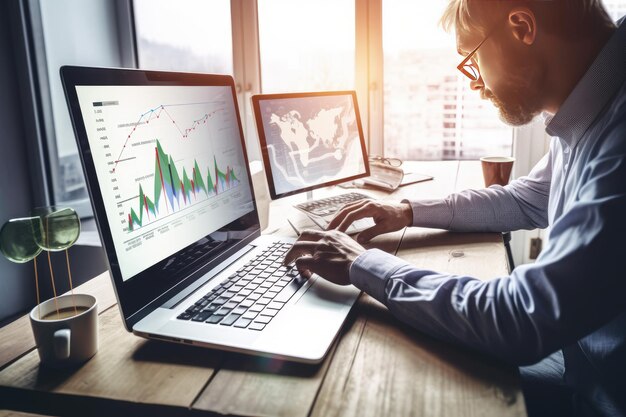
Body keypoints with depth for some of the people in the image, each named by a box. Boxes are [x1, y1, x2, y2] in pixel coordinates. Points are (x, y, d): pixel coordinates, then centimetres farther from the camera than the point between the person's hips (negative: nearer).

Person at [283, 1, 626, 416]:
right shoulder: (592, 114, 0)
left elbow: (522, 321, -33)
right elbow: (527, 200, 16)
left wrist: (364, 265, -23)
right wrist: (412, 212, 5)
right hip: (582, 360, 7)